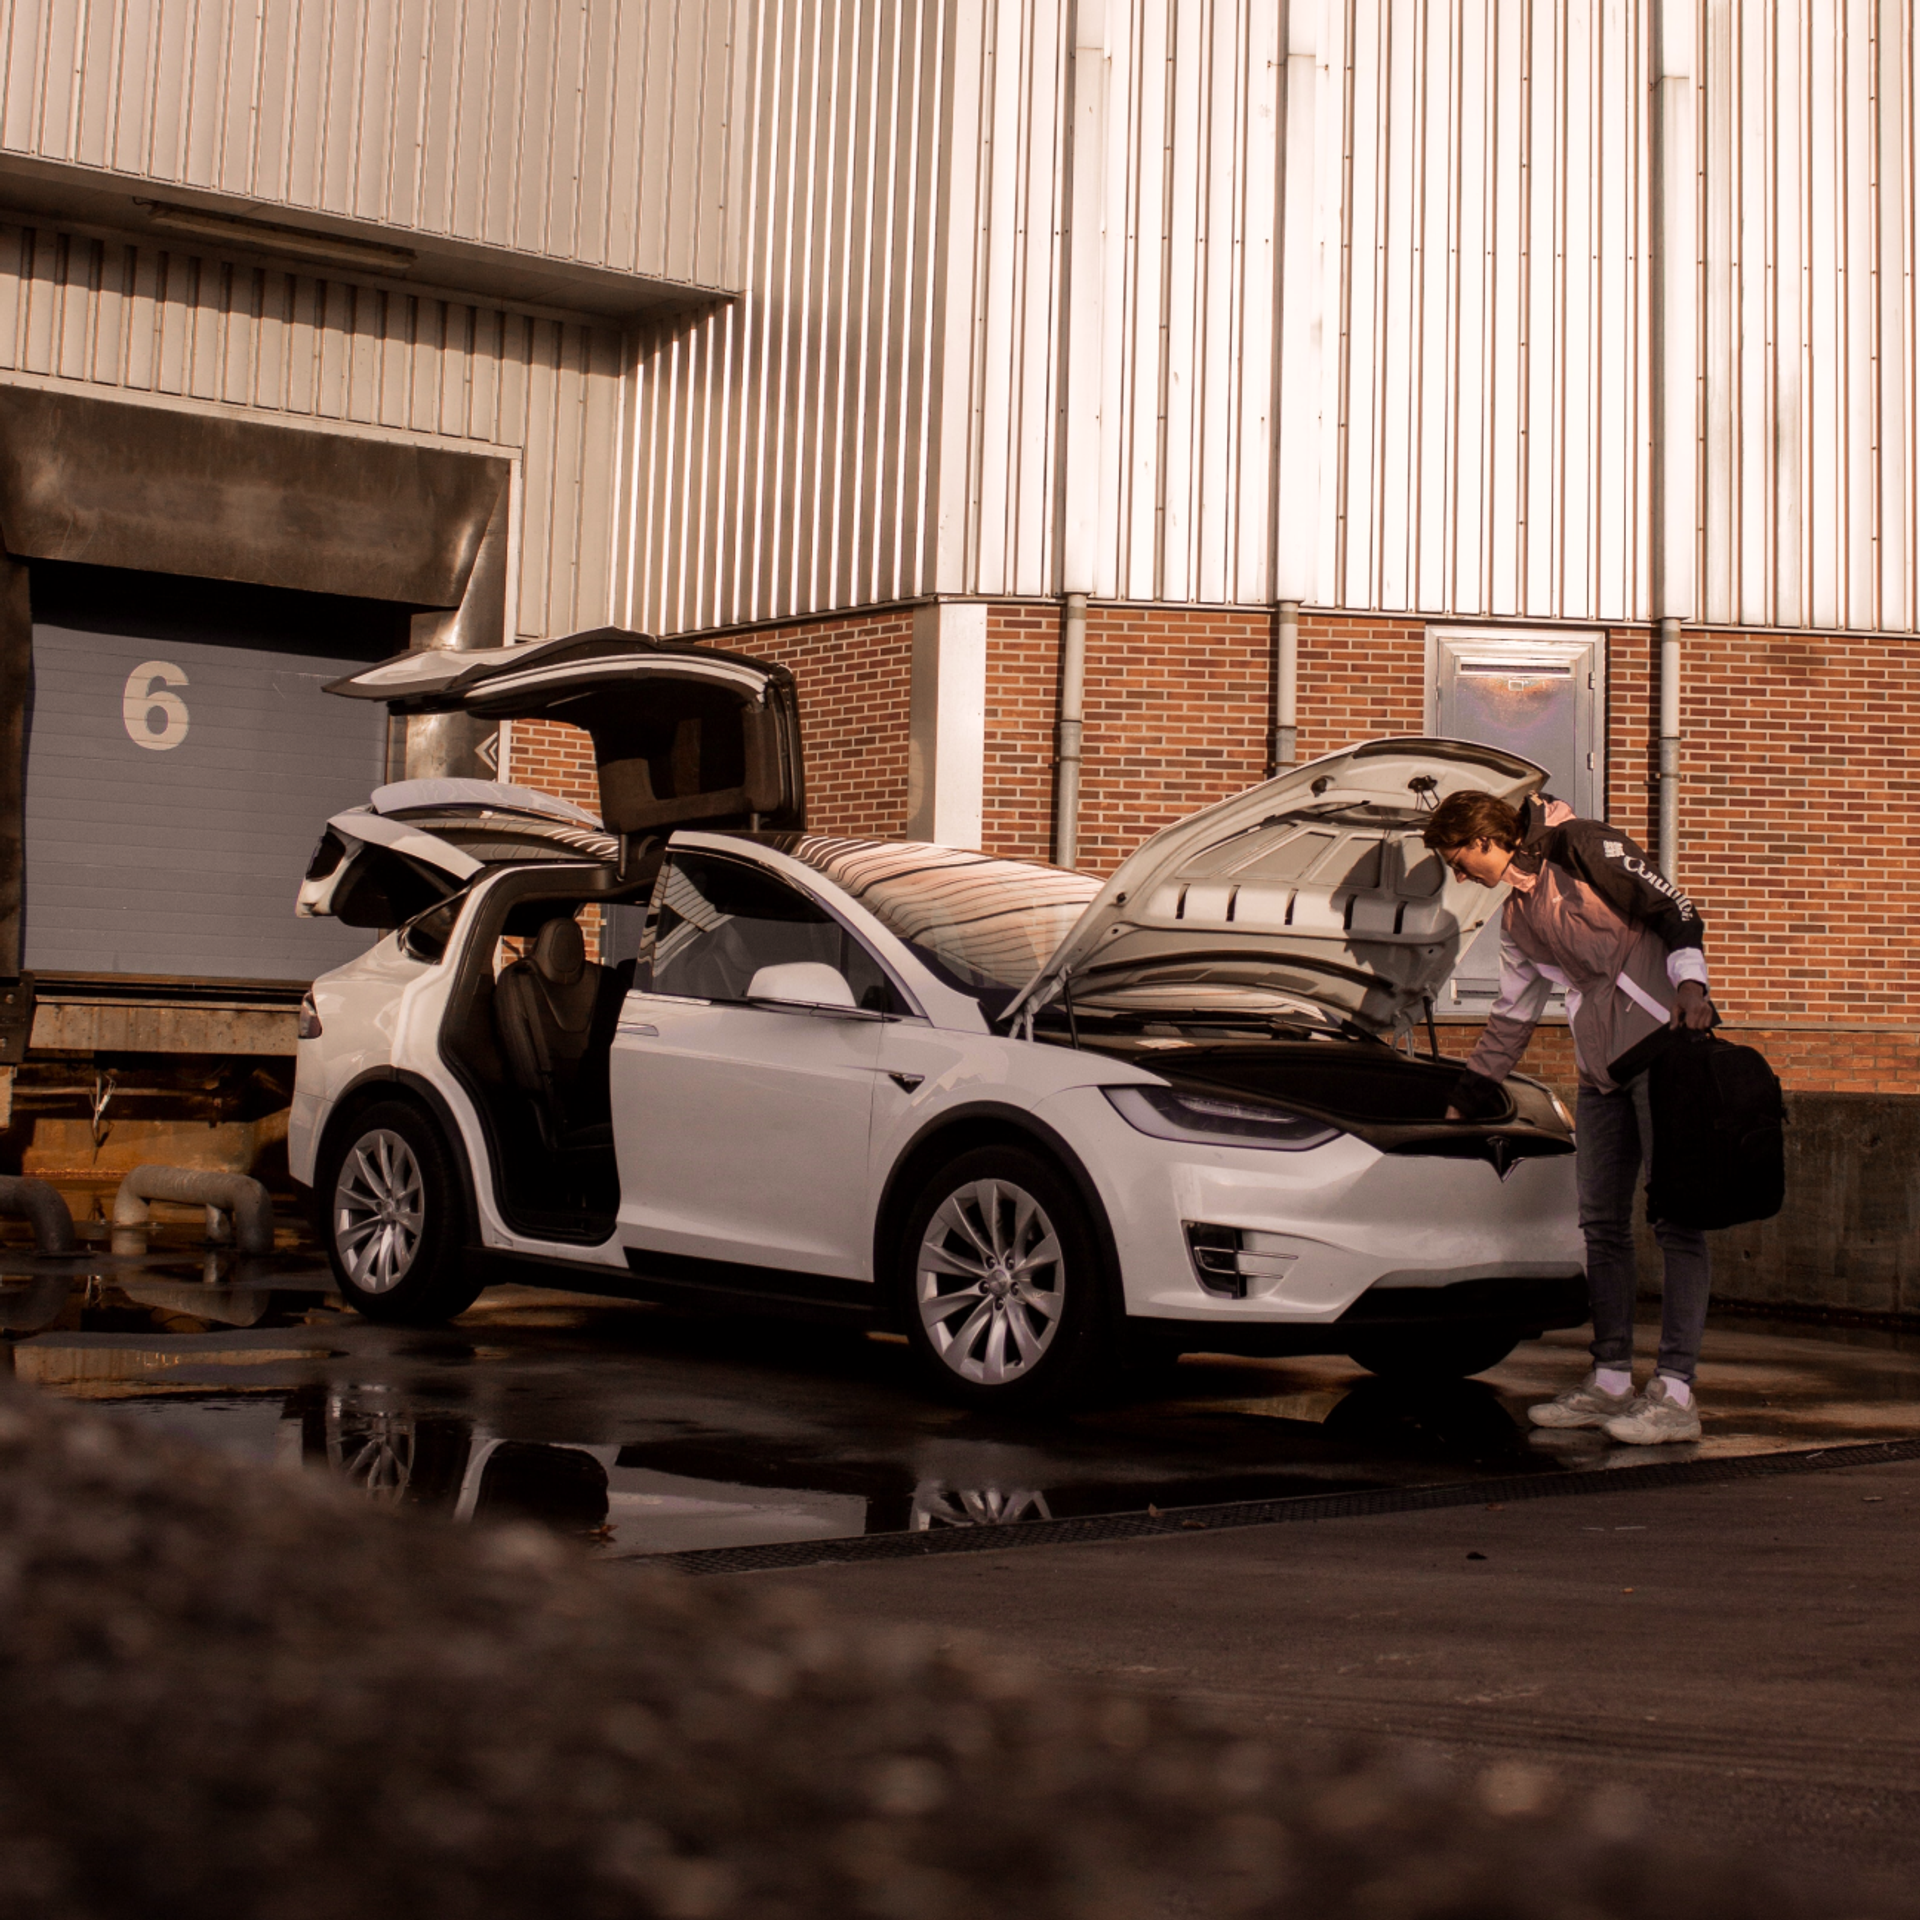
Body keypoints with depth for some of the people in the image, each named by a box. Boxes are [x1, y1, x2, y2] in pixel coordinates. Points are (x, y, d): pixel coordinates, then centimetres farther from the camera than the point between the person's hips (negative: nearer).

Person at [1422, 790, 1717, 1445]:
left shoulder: (1582, 846, -4)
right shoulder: (1515, 919, 20)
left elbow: (1675, 908, -7)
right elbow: (1510, 1021, 27)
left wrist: (1690, 984, -21)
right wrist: (1462, 1107, 31)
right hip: (1603, 1072, 9)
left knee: (1676, 1219, -9)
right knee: (1602, 1224, 8)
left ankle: (1676, 1394, -12)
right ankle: (1611, 1381, 14)